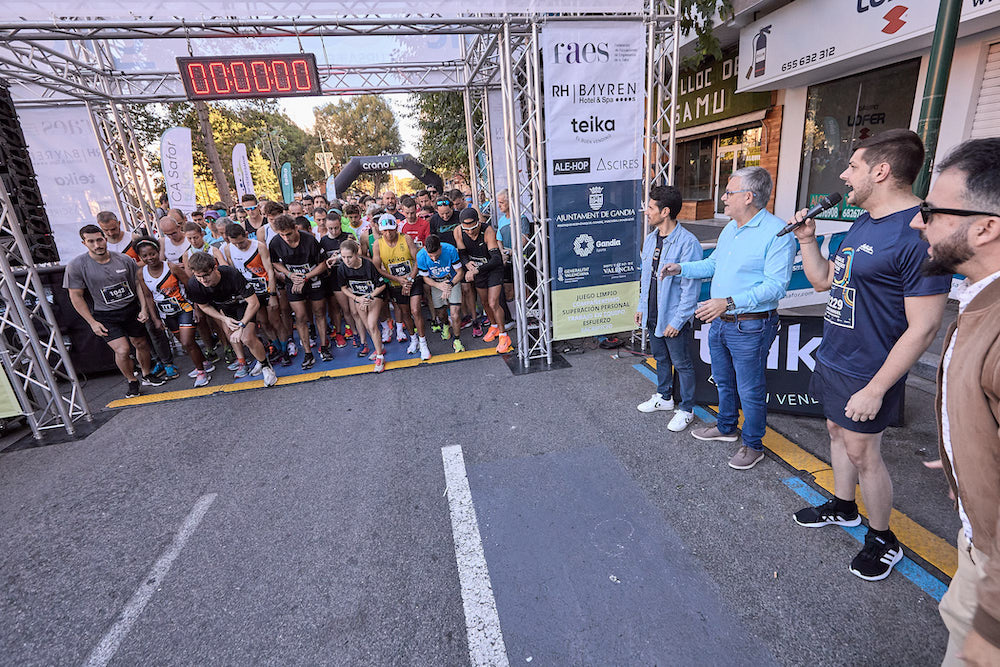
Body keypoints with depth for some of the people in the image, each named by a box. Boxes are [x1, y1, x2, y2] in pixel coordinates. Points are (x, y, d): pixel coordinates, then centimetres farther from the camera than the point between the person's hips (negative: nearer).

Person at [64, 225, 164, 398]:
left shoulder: (124, 260, -5)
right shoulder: (76, 265, -11)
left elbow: (138, 284, 5)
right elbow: (76, 296, -5)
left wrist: (144, 309, -2)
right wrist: (92, 322, -8)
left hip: (132, 309, 3)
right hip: (105, 315, -2)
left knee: (141, 344, 12)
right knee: (122, 350, -14)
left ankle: (147, 375, 34)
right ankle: (132, 382, 10)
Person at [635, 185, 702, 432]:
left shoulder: (687, 242, -19)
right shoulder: (650, 239, 6)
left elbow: (691, 287, -19)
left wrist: (677, 320, -19)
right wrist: (642, 307, 14)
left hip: (673, 318, -8)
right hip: (652, 315, 8)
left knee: (682, 363, 7)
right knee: (660, 358, 22)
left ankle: (686, 410, 22)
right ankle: (664, 397, 40)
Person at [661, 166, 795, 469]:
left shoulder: (777, 232, -18)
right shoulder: (729, 229, 10)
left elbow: (775, 285, -24)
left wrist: (729, 302, -31)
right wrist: (681, 268, 9)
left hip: (750, 328, -8)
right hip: (718, 322, 8)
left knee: (750, 390, 7)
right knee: (723, 381, 23)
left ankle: (753, 445, 26)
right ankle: (726, 428, 43)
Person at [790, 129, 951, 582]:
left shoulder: (918, 234, -23)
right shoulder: (862, 223, 6)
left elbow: (923, 328, -23)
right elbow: (823, 281, 14)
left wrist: (875, 389, -22)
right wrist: (807, 239, 3)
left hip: (865, 373, -8)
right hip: (832, 358, 9)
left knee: (861, 452, 6)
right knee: (837, 432, 21)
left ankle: (883, 540, 29)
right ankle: (843, 508, 42)